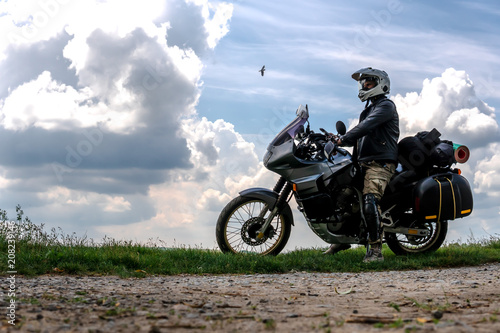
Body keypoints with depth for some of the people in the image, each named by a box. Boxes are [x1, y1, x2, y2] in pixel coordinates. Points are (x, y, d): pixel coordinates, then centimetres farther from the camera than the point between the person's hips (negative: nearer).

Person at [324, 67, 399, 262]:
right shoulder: (369, 110, 28)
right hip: (364, 164, 10)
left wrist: (342, 139, -22)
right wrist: (336, 139, 12)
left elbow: (365, 127, -19)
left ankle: (375, 250, -27)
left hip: (380, 164, -10)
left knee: (370, 203, -26)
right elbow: (359, 137, 26)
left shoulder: (386, 106, -3)